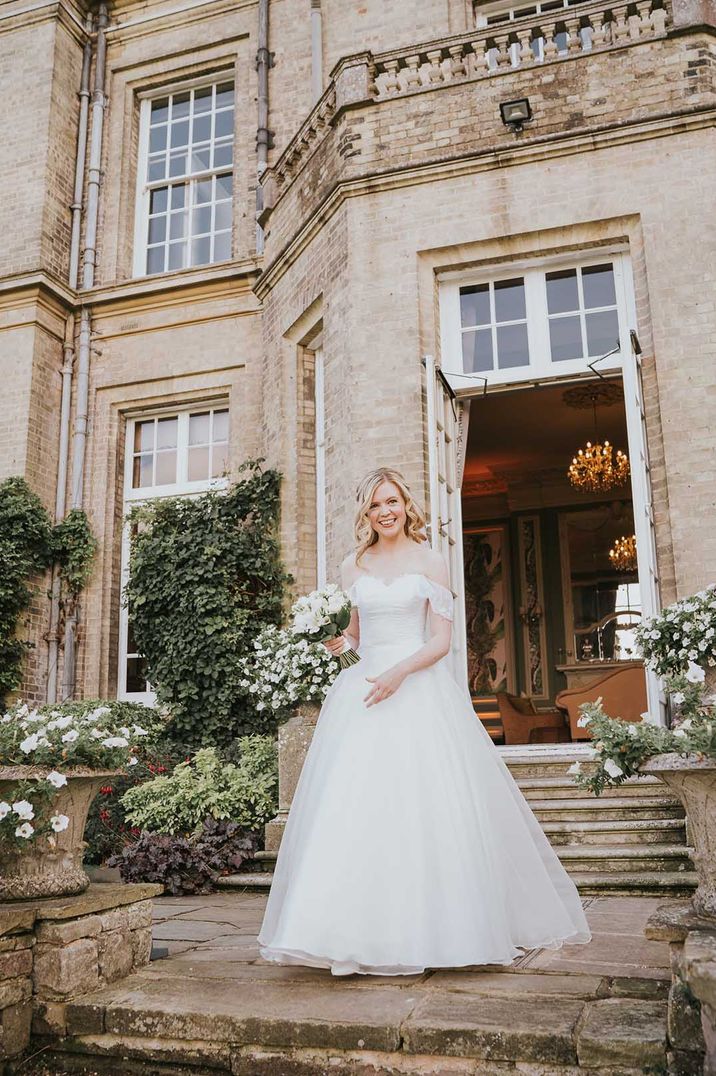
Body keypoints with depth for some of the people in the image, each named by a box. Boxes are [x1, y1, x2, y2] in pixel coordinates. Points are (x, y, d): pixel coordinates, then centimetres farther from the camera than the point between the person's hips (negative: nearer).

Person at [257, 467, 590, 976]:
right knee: (354, 807, -5)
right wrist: (338, 642, -3)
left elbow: (442, 639, -2)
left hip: (420, 690, -3)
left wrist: (401, 671, -17)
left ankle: (434, 927, 8)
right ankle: (363, 931, -1)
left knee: (425, 807, -6)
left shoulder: (430, 561, 3)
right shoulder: (353, 566, 13)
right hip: (363, 689, 3)